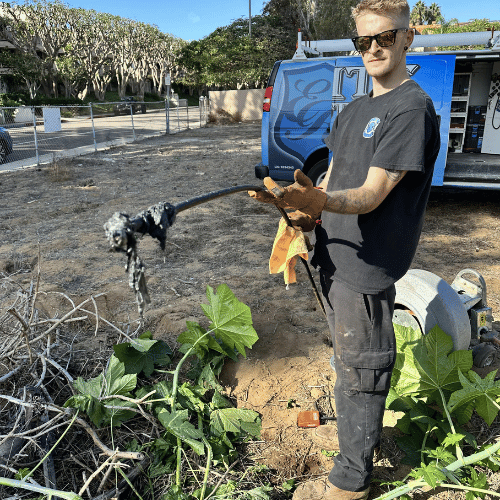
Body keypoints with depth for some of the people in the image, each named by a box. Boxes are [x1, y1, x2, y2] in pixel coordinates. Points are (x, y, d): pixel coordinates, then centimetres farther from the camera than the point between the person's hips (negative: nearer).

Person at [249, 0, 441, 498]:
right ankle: (356, 427, 49)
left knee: (358, 368, 4)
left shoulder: (412, 109, -15)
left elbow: (370, 196, -23)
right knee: (347, 357, 24)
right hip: (335, 257, 9)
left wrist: (317, 201, -42)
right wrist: (307, 210, -4)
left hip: (366, 267, -8)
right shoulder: (352, 110, 13)